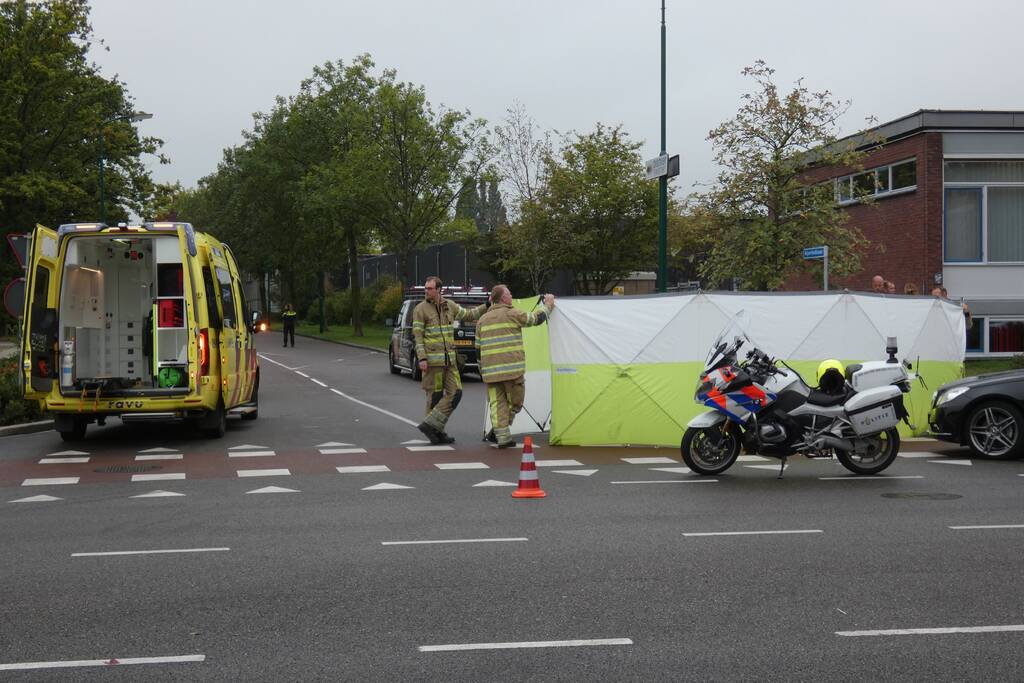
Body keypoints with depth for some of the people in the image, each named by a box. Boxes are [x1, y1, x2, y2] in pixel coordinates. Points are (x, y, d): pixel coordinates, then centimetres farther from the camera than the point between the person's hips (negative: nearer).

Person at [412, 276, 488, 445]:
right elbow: (417, 335, -8)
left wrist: (487, 305, 20)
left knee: (455, 393, -2)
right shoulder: (420, 309, -4)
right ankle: (435, 432, 6)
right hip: (432, 360, -6)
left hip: (449, 360, 6)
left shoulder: (449, 306, 11)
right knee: (435, 396, -3)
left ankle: (431, 425, 0)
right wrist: (422, 358, -16)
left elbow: (468, 315, 25)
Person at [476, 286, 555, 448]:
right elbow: (537, 319, 8)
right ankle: (496, 432, 4)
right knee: (515, 401, 8)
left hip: (490, 370, 5)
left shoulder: (482, 319, 14)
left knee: (497, 403, 6)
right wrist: (548, 305, 25)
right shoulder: (513, 314, -2)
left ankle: (501, 436, -1)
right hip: (512, 368, -5)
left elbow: (478, 348, 17)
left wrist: (482, 371, 25)